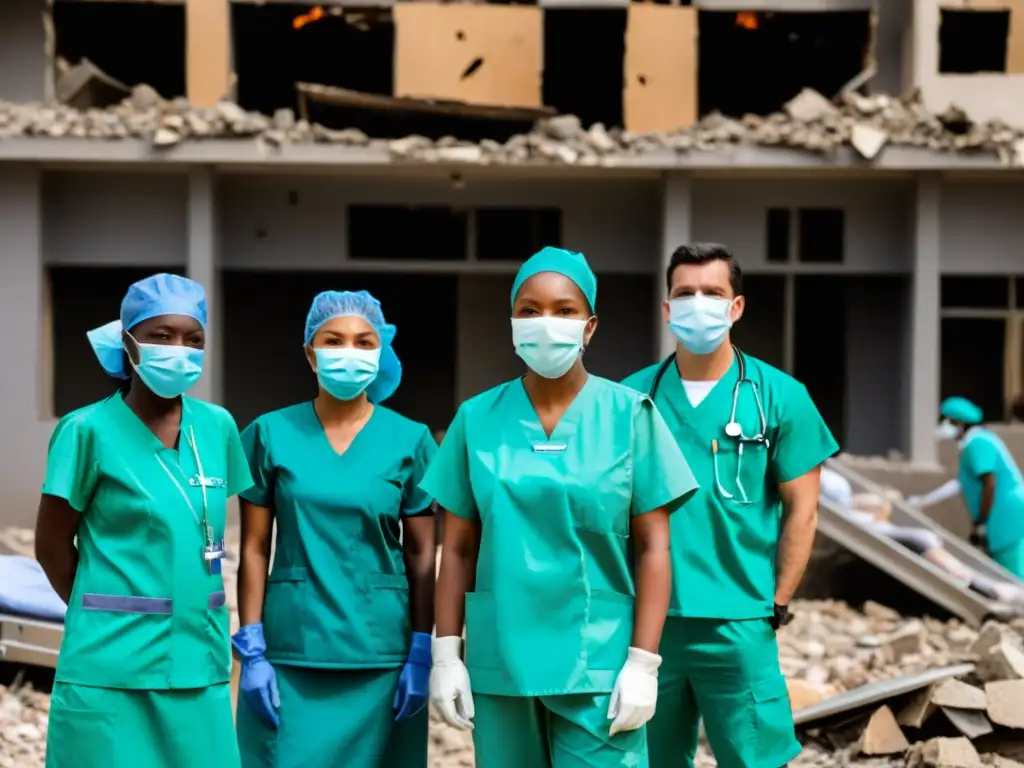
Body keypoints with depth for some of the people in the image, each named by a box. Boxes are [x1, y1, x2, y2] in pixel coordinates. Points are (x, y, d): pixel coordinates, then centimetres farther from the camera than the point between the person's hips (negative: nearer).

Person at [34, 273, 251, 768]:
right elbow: (52, 545, -2)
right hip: (111, 666, -4)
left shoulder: (218, 427, 7)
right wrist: (110, 616, 5)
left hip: (200, 663, 4)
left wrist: (192, 617, 9)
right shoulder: (90, 430, -7)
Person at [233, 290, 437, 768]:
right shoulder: (270, 434, 1)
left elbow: (422, 555, 3)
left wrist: (421, 654, -3)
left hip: (381, 651, 0)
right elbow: (254, 550, 2)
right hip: (291, 649, 0)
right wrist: (251, 651, -3)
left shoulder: (410, 441, 2)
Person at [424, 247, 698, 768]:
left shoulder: (630, 415, -2)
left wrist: (643, 663, -8)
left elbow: (652, 548, -2)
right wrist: (445, 654, 1)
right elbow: (458, 549, 7)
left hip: (598, 664, -2)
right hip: (499, 663, 2)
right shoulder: (477, 419, 4)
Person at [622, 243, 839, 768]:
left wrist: (775, 606, -3)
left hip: (737, 625, -2)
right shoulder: (633, 397, 5)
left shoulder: (777, 397, 0)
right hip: (646, 619, 2)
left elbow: (801, 510, 1)